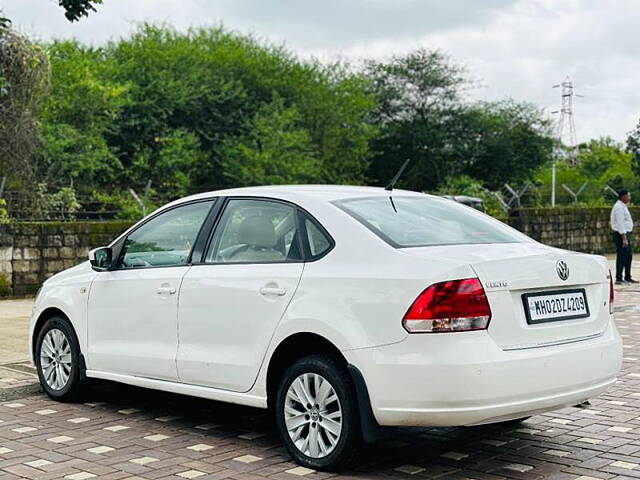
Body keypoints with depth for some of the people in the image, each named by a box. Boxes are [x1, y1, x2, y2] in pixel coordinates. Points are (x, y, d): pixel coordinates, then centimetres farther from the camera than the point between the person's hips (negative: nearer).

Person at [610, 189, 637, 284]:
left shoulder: (623, 206, 16)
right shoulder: (619, 207, -17)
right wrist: (624, 238, -25)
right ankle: (619, 279, -4)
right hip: (621, 234, -11)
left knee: (628, 255, 16)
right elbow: (620, 224, -22)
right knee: (621, 256, -8)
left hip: (625, 234, 11)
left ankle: (627, 277, 25)